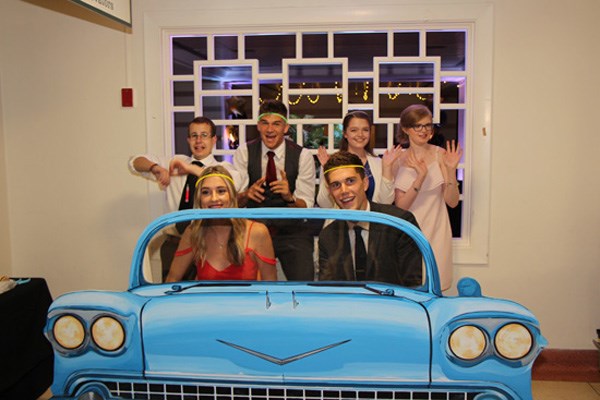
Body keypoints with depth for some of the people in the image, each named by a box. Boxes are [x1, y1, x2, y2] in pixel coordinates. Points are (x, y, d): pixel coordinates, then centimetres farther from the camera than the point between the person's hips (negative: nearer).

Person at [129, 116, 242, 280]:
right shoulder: (175, 163, 11)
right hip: (174, 242, 3)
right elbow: (135, 162, 11)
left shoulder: (223, 167, 1)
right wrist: (156, 168, -11)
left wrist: (192, 169, -24)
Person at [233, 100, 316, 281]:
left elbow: (306, 206, -7)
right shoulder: (244, 152, -1)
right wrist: (246, 194, -30)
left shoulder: (302, 156, -4)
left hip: (292, 232, -1)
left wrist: (289, 198, -29)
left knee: (303, 282, -19)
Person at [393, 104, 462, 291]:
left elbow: (452, 202, -5)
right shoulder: (398, 160, -1)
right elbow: (400, 206, -9)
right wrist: (420, 177, -22)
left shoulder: (440, 154, -4)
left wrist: (451, 170, -19)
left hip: (435, 230, 0)